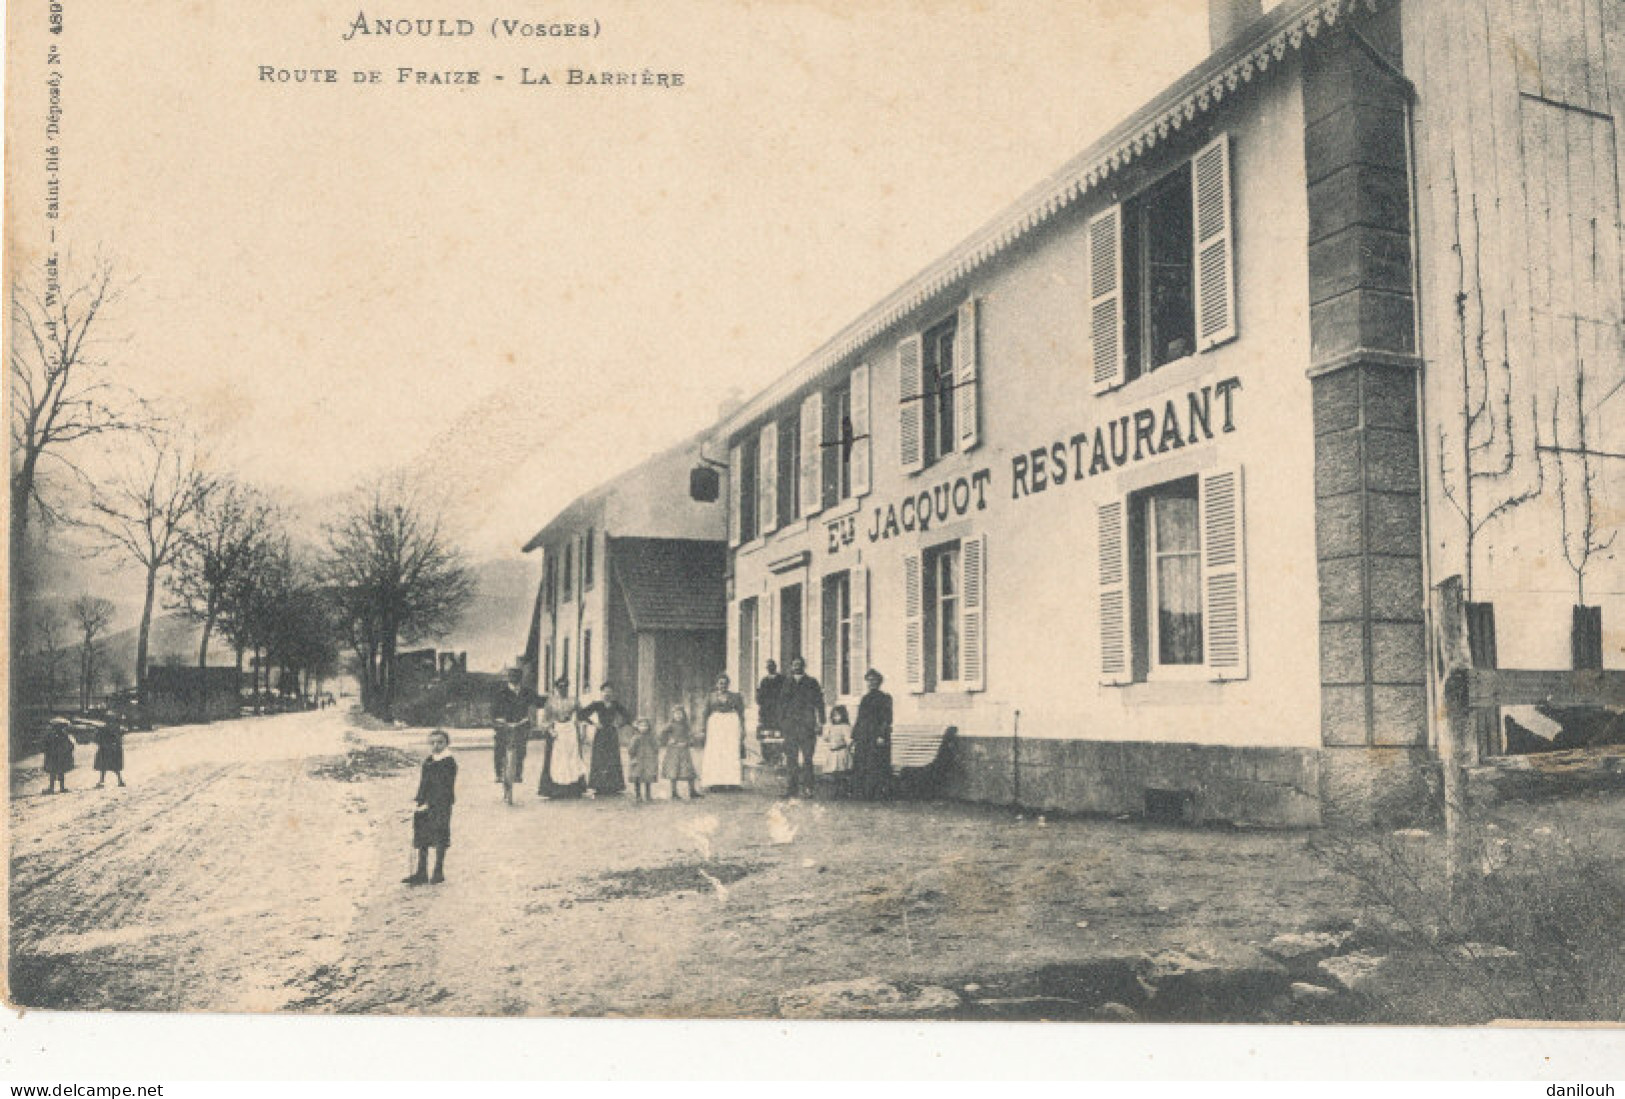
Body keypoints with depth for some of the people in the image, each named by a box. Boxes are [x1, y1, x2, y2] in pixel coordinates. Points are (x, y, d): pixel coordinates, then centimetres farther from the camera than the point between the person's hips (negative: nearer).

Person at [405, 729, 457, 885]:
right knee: (422, 840, 9)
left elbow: (444, 788, -14)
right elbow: (422, 783, 17)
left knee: (439, 839, 0)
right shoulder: (427, 762, 12)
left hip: (441, 804, -7)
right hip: (425, 805, 7)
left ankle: (439, 872, 10)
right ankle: (422, 873, 16)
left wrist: (429, 804, -17)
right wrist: (419, 802, 7)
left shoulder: (449, 763, -10)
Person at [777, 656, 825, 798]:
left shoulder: (812, 683, 9)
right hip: (790, 725, 3)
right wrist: (781, 723, 7)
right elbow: (781, 705, 17)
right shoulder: (786, 684, 17)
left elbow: (819, 704, 5)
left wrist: (819, 723, -3)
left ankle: (807, 787, -3)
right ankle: (793, 787, 5)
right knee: (791, 758, 0)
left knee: (807, 758, -6)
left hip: (807, 726, -3)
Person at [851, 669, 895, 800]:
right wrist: (854, 738, 14)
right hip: (863, 738, 6)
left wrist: (882, 736, -17)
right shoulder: (863, 699, 19)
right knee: (860, 768, 1)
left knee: (877, 768, -9)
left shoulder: (885, 698, 1)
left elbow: (887, 719, -6)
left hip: (877, 738, -6)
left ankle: (881, 794, -8)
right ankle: (863, 795, 3)